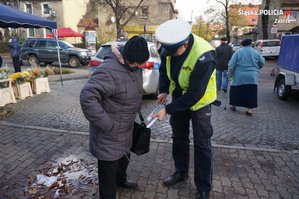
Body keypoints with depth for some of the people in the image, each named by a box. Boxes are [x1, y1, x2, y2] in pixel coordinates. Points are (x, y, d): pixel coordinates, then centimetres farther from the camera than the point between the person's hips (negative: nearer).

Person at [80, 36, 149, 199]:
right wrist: (106, 124, -31)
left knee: (124, 157, 29)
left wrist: (137, 108, 13)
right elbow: (87, 98, -34)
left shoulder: (133, 66, 1)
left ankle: (121, 180, 57)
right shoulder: (109, 71, -30)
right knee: (109, 166, 9)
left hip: (125, 128, 9)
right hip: (109, 133, -9)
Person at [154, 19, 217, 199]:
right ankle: (181, 172, 39)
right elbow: (164, 68, 4)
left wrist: (168, 110, -29)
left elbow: (194, 95, -31)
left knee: (202, 144, 0)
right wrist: (164, 90, -11)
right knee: (179, 136, 17)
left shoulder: (204, 57, -34)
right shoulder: (171, 46, -15)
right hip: (179, 97, 6)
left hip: (199, 101, -6)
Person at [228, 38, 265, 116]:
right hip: (252, 77, 2)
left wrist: (230, 73, 3)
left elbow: (231, 64, -8)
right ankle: (249, 109, 8)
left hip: (239, 77, -1)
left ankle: (233, 105, 25)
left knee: (235, 91, 14)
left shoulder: (238, 52, -2)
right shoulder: (255, 52, 5)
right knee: (251, 93, 7)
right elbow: (262, 63, 12)